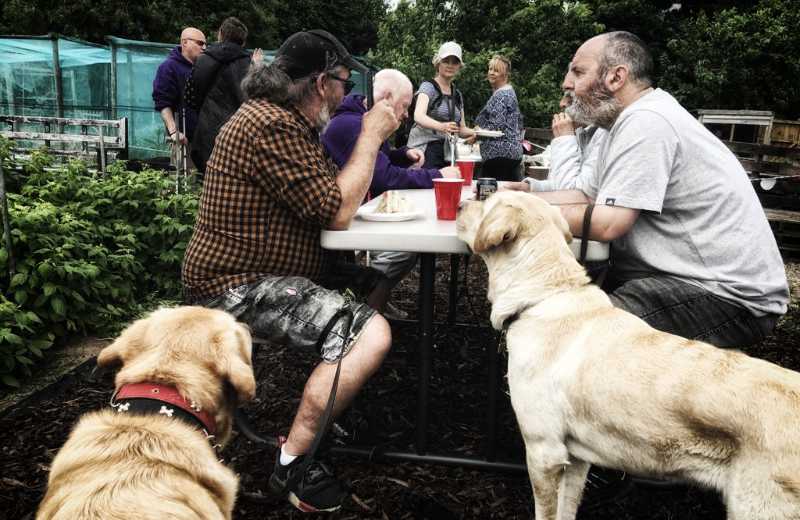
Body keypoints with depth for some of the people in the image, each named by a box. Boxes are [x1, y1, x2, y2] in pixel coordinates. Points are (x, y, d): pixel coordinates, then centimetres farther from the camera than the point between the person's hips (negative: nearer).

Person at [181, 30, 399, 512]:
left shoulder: (288, 120, 13)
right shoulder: (270, 126, -21)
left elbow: (330, 192, 15)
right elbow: (335, 212, -21)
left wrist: (371, 138, 8)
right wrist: (371, 137, -12)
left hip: (272, 268, 11)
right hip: (239, 288, -11)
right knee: (371, 334, -25)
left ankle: (338, 386, 23)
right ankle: (292, 463, -13)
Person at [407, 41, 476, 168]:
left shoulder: (457, 95, 18)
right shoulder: (428, 87, -1)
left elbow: (461, 128, 22)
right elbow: (418, 117, -20)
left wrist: (473, 132, -1)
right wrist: (441, 126, -39)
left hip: (448, 154, 6)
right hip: (426, 151, -6)